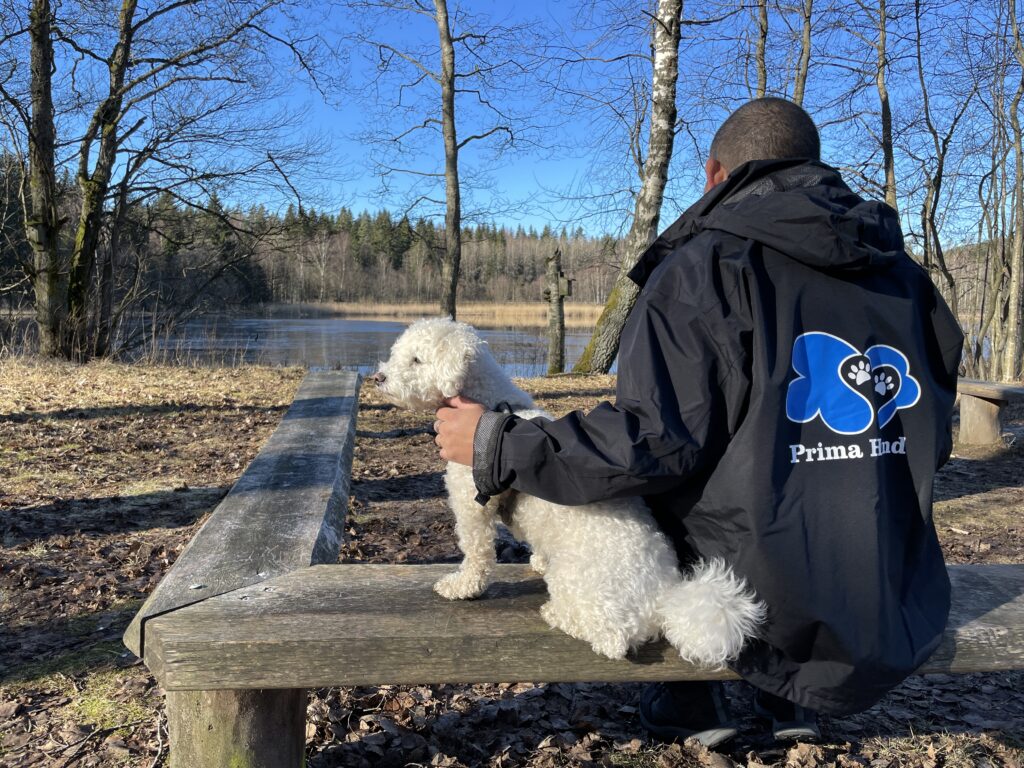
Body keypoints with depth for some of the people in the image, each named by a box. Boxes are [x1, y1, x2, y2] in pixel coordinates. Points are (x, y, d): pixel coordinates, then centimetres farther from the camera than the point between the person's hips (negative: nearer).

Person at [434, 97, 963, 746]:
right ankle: (796, 700, 31)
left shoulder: (702, 268, -11)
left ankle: (691, 703, 26)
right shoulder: (905, 276, 8)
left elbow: (657, 441, -19)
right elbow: (933, 441, 12)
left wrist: (501, 448, -10)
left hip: (768, 611, -5)